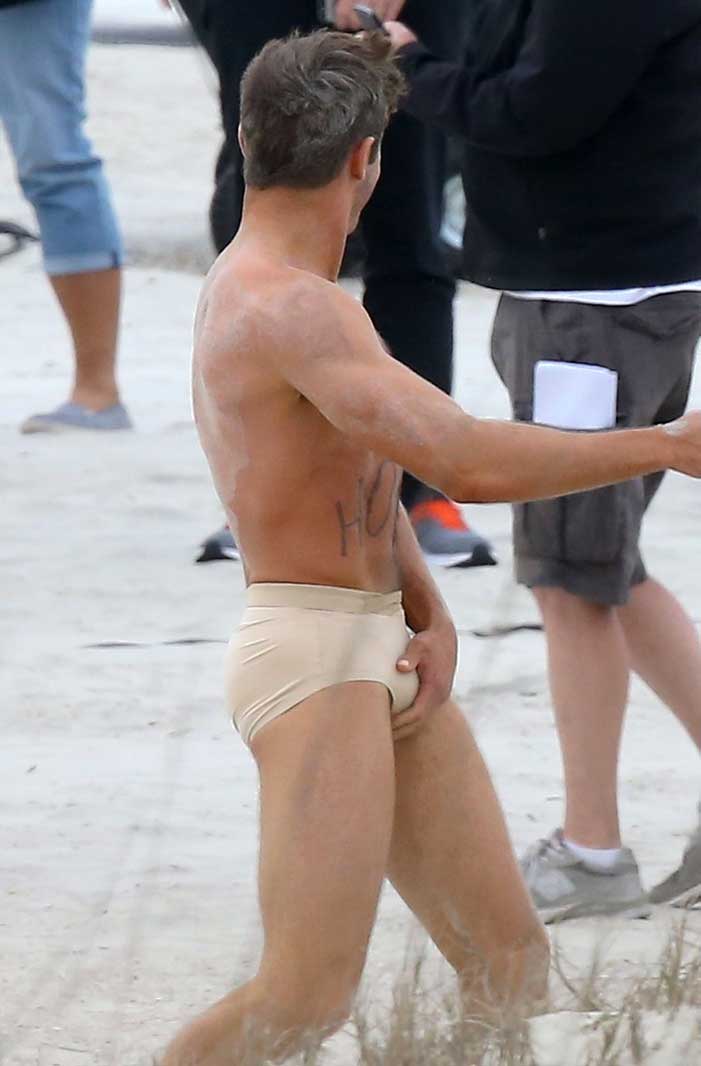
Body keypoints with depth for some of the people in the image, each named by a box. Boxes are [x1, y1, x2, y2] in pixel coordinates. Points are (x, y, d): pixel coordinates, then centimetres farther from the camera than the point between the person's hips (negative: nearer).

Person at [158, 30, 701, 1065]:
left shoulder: (253, 290, 14)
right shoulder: (291, 309, -20)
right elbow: (467, 463, -29)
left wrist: (434, 628, 1)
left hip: (383, 660, 10)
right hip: (314, 665, -10)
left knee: (510, 960, 4)